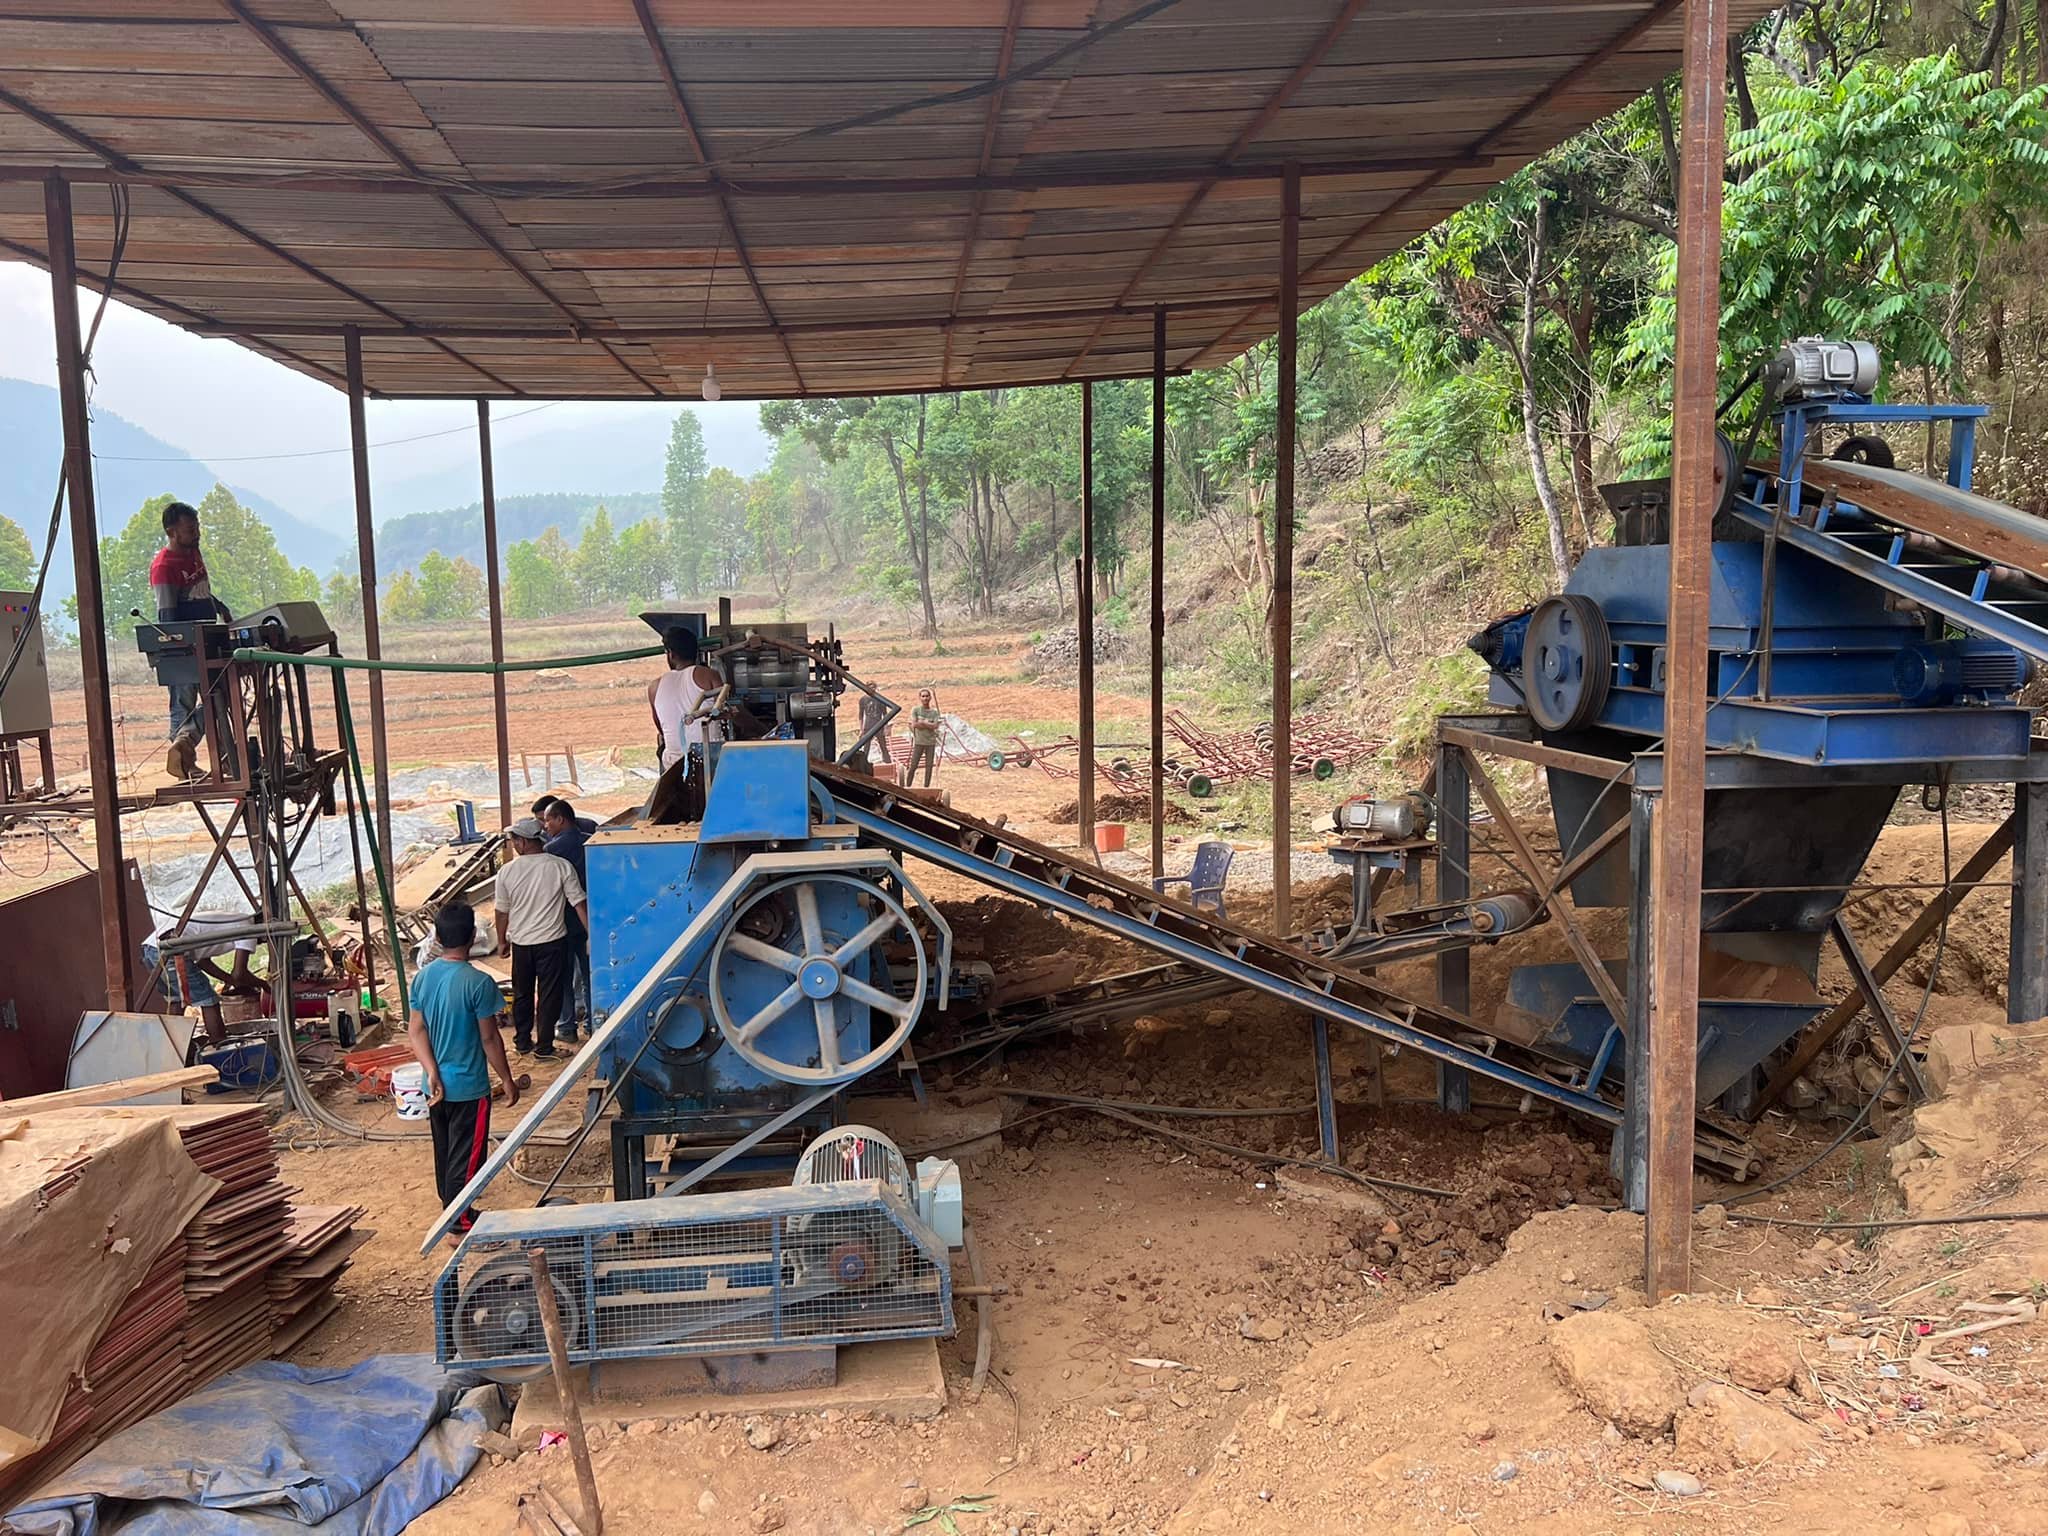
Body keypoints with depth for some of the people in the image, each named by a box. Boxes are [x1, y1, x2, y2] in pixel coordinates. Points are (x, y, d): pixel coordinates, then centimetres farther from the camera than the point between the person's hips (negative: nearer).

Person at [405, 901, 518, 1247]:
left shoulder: (422, 978, -2)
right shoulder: (479, 983, -21)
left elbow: (415, 1031, -3)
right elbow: (490, 1039, -16)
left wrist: (432, 1073, -7)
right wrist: (508, 1081, -5)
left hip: (436, 1086, 7)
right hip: (468, 1088, -7)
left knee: (444, 1153, 19)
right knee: (466, 1157, 5)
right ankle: (460, 1227, 13)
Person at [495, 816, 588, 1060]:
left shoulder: (507, 872, -7)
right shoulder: (561, 866, -11)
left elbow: (502, 912, 4)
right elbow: (579, 904, -10)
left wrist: (502, 941, 18)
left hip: (520, 942, 2)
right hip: (552, 941, -2)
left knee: (522, 994, 18)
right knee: (549, 995, 5)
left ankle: (522, 1042, 29)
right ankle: (543, 1047, 7)